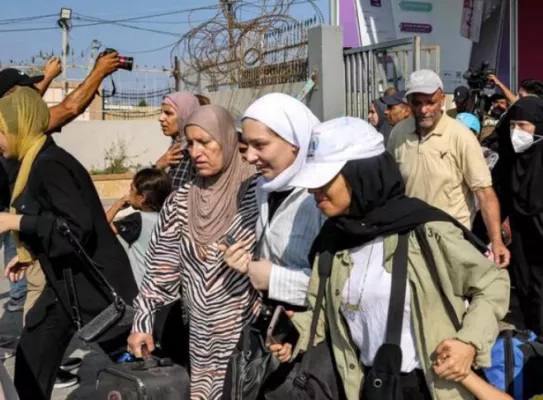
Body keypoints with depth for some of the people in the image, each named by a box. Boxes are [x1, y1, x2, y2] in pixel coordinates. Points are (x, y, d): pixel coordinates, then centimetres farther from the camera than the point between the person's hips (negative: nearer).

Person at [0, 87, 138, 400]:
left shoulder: (49, 165, -19)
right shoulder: (38, 163, 11)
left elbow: (78, 228, -27)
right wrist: (31, 255, 18)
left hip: (94, 286, -10)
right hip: (67, 285, 10)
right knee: (30, 368, 15)